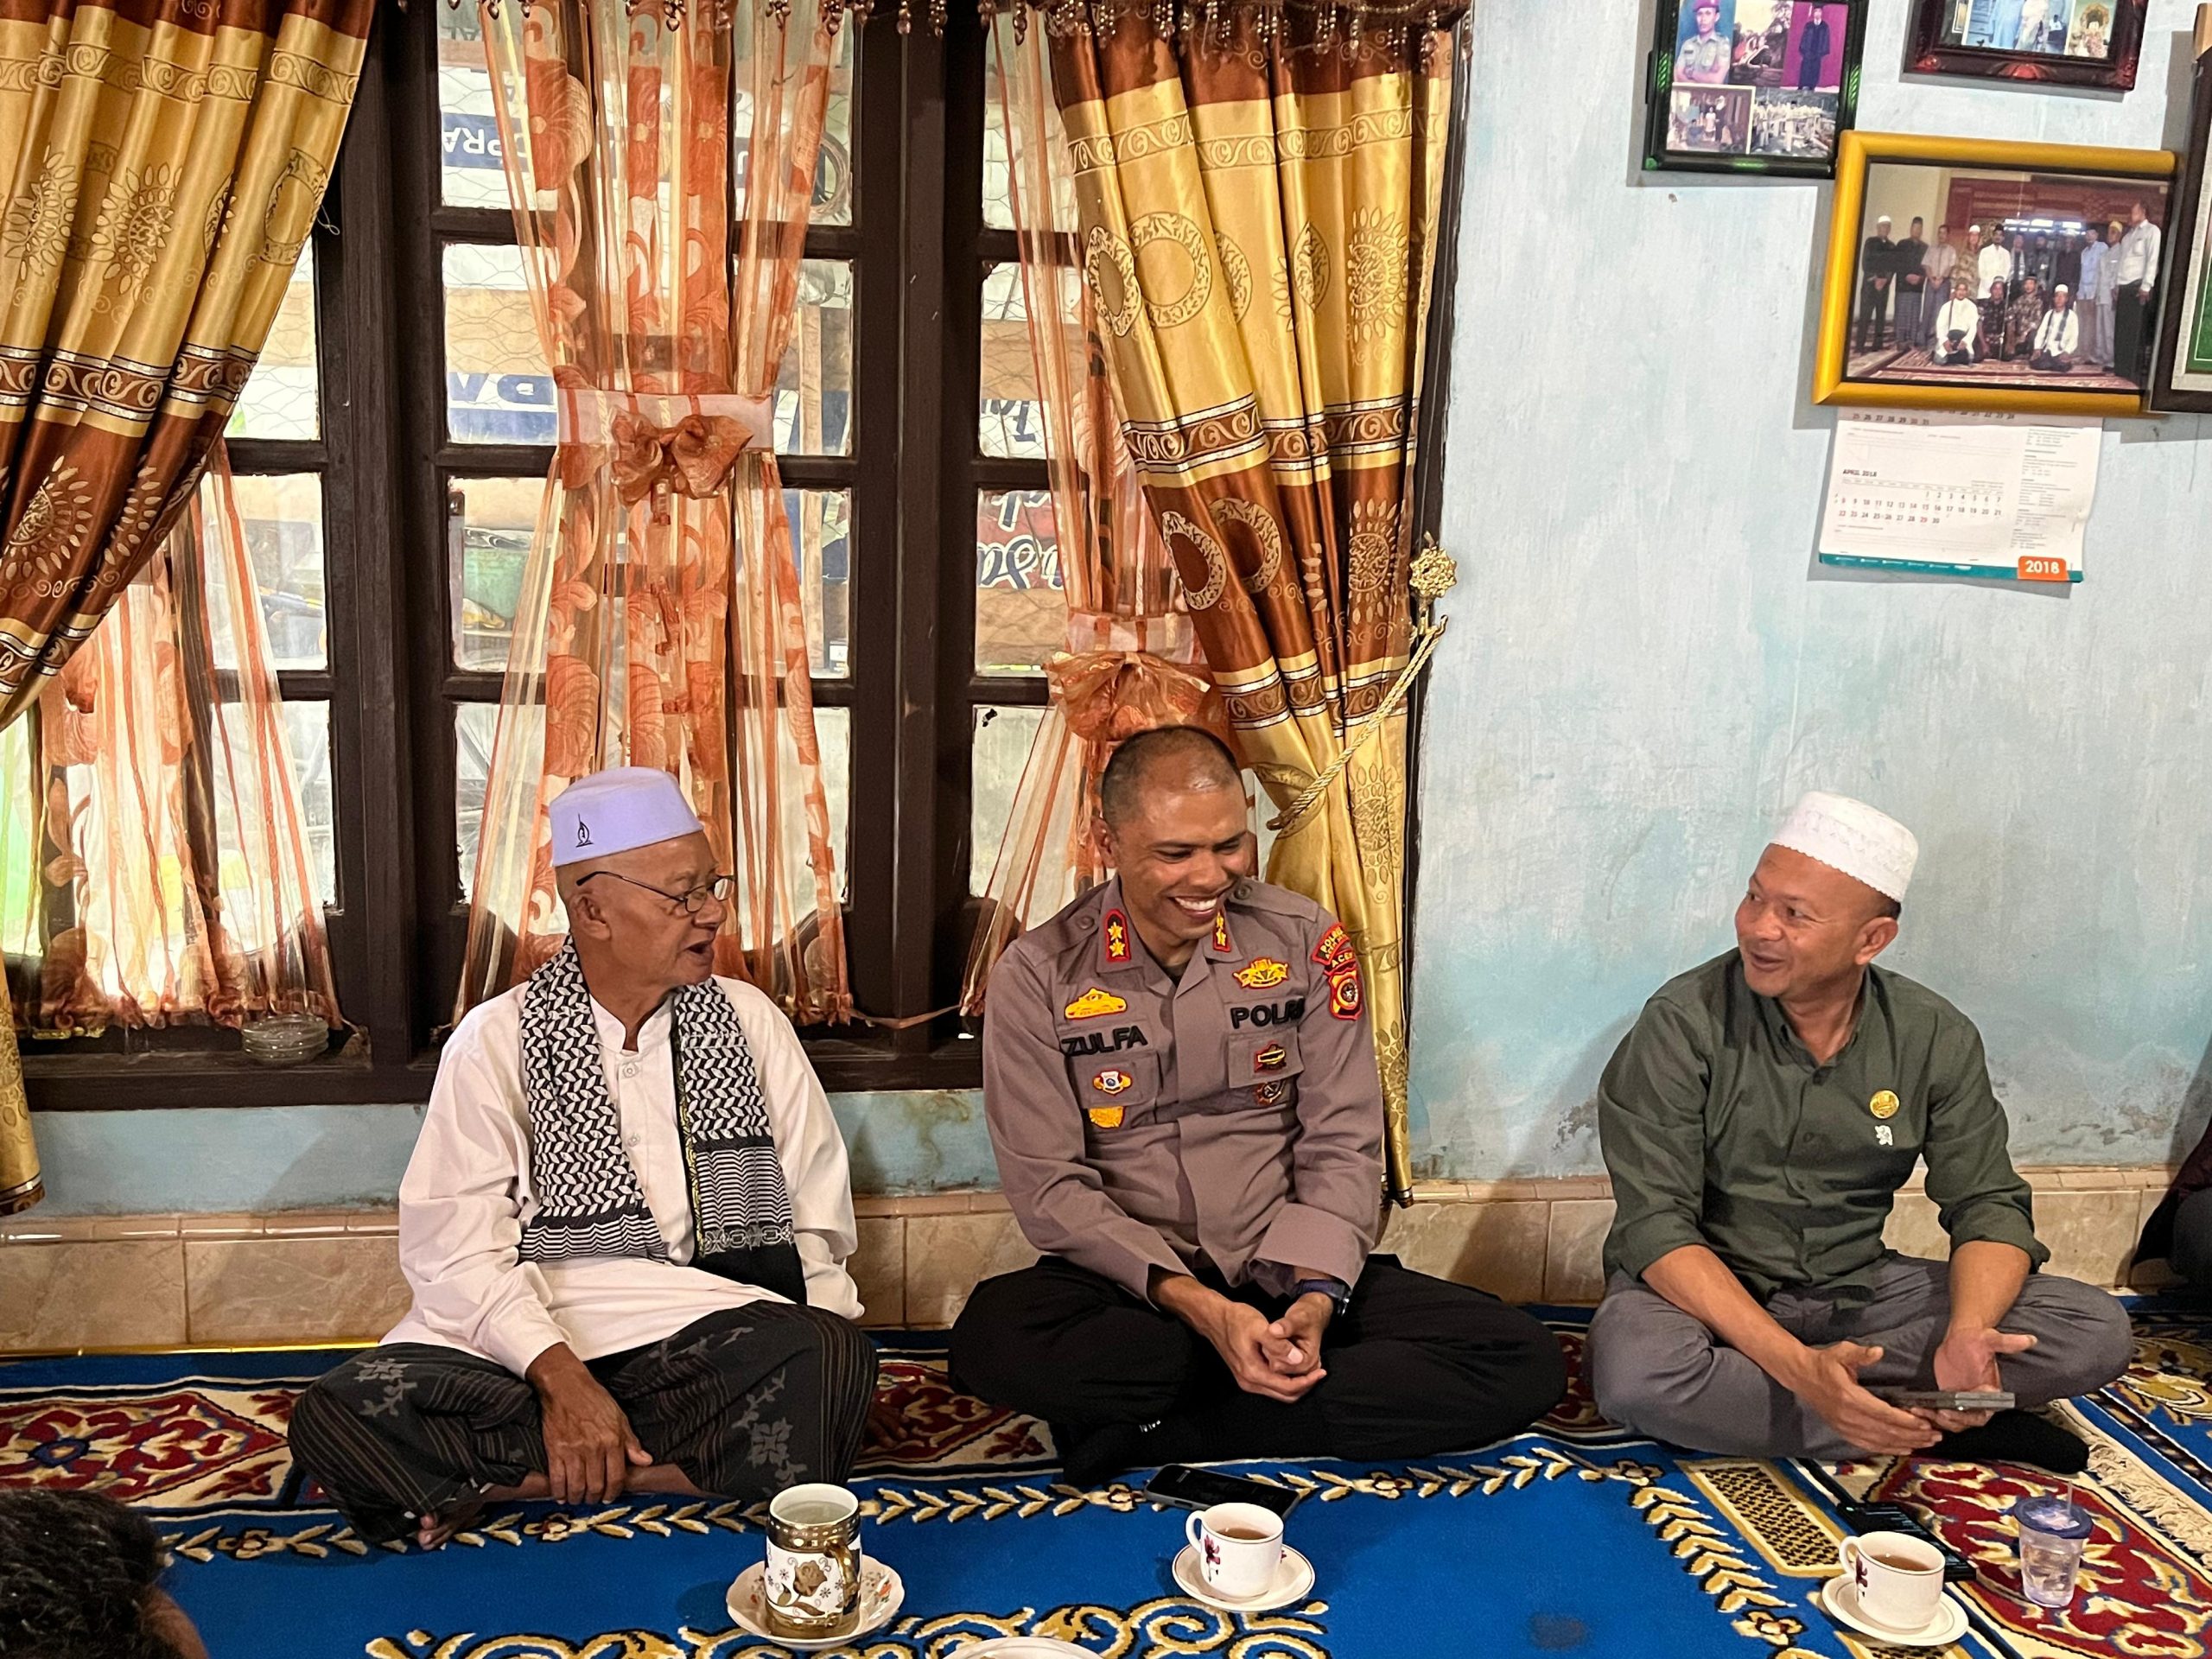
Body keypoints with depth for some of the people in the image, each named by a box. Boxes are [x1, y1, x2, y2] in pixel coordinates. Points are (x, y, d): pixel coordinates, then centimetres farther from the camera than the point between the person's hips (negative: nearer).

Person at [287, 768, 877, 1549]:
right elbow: (456, 1244, -6)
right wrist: (558, 1374, -20)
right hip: (527, 1336, -2)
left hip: (710, 1335, 3)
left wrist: (823, 1352, -8)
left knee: (833, 1363, -31)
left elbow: (816, 1220, 10)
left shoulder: (751, 1022, 12)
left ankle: (516, 1480, -17)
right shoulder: (496, 1041, 5)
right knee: (337, 1417, -25)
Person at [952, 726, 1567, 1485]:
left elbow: (1342, 1149, 0)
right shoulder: (1040, 975, -5)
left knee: (1522, 1362, -20)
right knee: (991, 1339, -34)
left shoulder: (1305, 942, 0)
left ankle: (1156, 1433, -18)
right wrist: (1199, 1307, -21)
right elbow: (1049, 1188, -9)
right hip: (1130, 1289, -2)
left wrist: (1315, 1297, -19)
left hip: (1287, 1276, 3)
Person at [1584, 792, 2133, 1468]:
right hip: (1705, 1292, -3)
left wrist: (1967, 1334, -26)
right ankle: (1929, 1429, -17)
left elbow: (1988, 1204, -3)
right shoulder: (1684, 1024, -18)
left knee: (2097, 1332, -12)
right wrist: (1798, 1366, -34)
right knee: (1636, 1373, -37)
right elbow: (1657, 1227, -22)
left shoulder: (1935, 1038, -5)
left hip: (1856, 1289, 3)